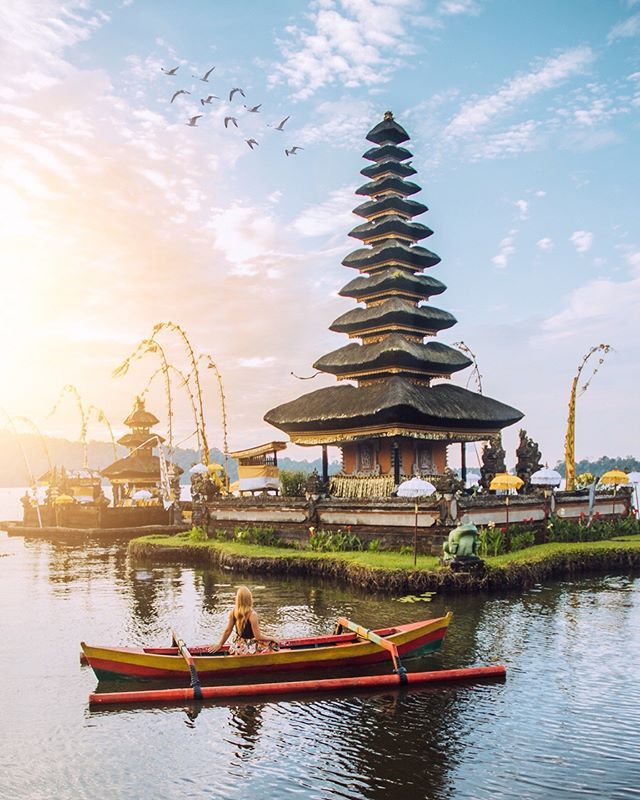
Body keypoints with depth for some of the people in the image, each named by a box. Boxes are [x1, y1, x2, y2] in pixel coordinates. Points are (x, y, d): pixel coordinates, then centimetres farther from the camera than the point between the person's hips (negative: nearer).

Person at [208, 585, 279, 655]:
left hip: (236, 647, 6)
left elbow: (227, 631, 2)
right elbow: (258, 637, -18)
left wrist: (219, 644, 16)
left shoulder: (233, 612, -7)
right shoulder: (252, 615, -23)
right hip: (249, 649, -6)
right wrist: (271, 639, -1)